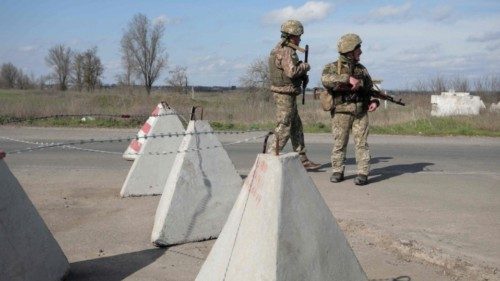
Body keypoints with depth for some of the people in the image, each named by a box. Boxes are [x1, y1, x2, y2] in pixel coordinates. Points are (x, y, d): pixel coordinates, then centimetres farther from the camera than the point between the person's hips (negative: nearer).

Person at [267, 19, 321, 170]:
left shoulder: (280, 49, 15)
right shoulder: (286, 51, -16)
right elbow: (292, 71, -29)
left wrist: (302, 74, 7)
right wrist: (305, 66, -11)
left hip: (285, 94, 10)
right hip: (285, 94, -10)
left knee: (296, 128, 13)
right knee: (283, 129, -5)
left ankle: (303, 160, 18)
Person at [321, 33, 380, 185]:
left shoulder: (361, 69, 13)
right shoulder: (332, 67, -2)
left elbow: (370, 87, 16)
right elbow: (326, 79, -25)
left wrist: (374, 101, -4)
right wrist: (348, 78, -31)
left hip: (361, 112, 3)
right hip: (341, 112, -3)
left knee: (361, 143, -2)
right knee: (339, 143, 4)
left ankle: (363, 173, 0)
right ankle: (337, 172, 15)